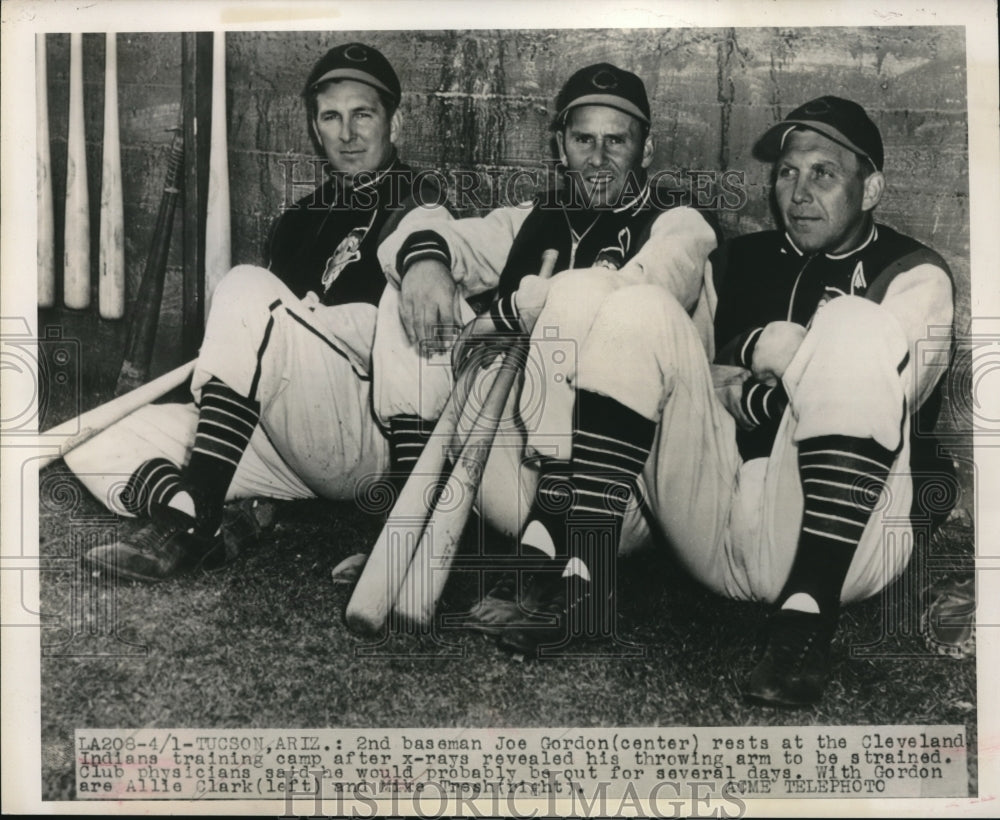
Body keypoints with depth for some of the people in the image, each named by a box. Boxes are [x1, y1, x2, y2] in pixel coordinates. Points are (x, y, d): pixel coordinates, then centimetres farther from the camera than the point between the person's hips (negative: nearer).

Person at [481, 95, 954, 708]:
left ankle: (807, 619, -32)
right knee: (639, 308, -9)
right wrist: (754, 351, -2)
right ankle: (581, 582, -21)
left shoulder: (914, 274, 12)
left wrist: (745, 397, -4)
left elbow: (878, 398, -4)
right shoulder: (740, 260, 22)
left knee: (857, 325, -23)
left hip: (836, 537, -3)